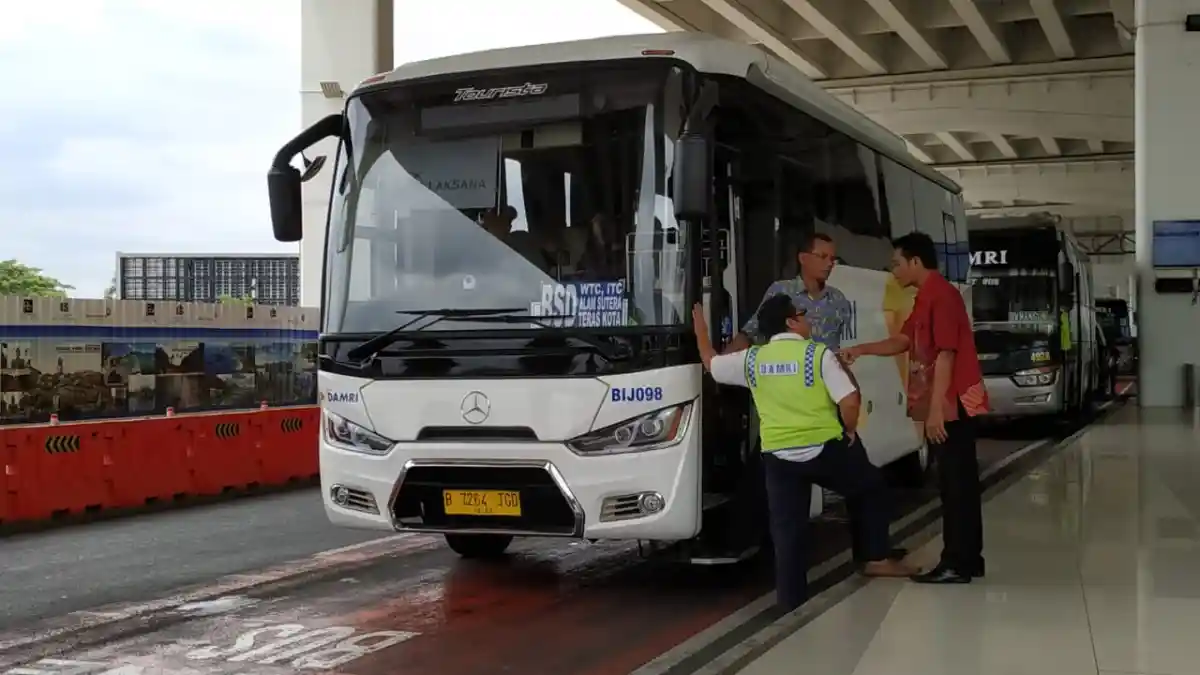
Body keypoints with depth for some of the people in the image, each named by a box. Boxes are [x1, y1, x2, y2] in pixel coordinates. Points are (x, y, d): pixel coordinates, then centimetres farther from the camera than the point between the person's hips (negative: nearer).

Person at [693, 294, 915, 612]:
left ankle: (792, 602, 7)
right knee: (873, 488, 21)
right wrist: (850, 431, 5)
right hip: (826, 450, -3)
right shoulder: (818, 353, -7)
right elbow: (850, 401, -14)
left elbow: (710, 362, 20)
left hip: (778, 457, 3)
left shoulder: (752, 359, 5)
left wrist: (700, 325, 36)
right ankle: (878, 559, 20)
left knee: (787, 531, 8)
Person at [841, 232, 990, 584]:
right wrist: (861, 350, 15)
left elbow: (946, 354, -21)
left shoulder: (941, 294, -15)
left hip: (950, 405, -10)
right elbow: (904, 341, 24)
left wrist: (936, 408, -23)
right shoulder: (926, 298, 16)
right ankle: (968, 558, 20)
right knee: (959, 482, 13)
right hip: (947, 405, 10)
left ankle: (957, 564, -1)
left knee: (955, 484, -5)